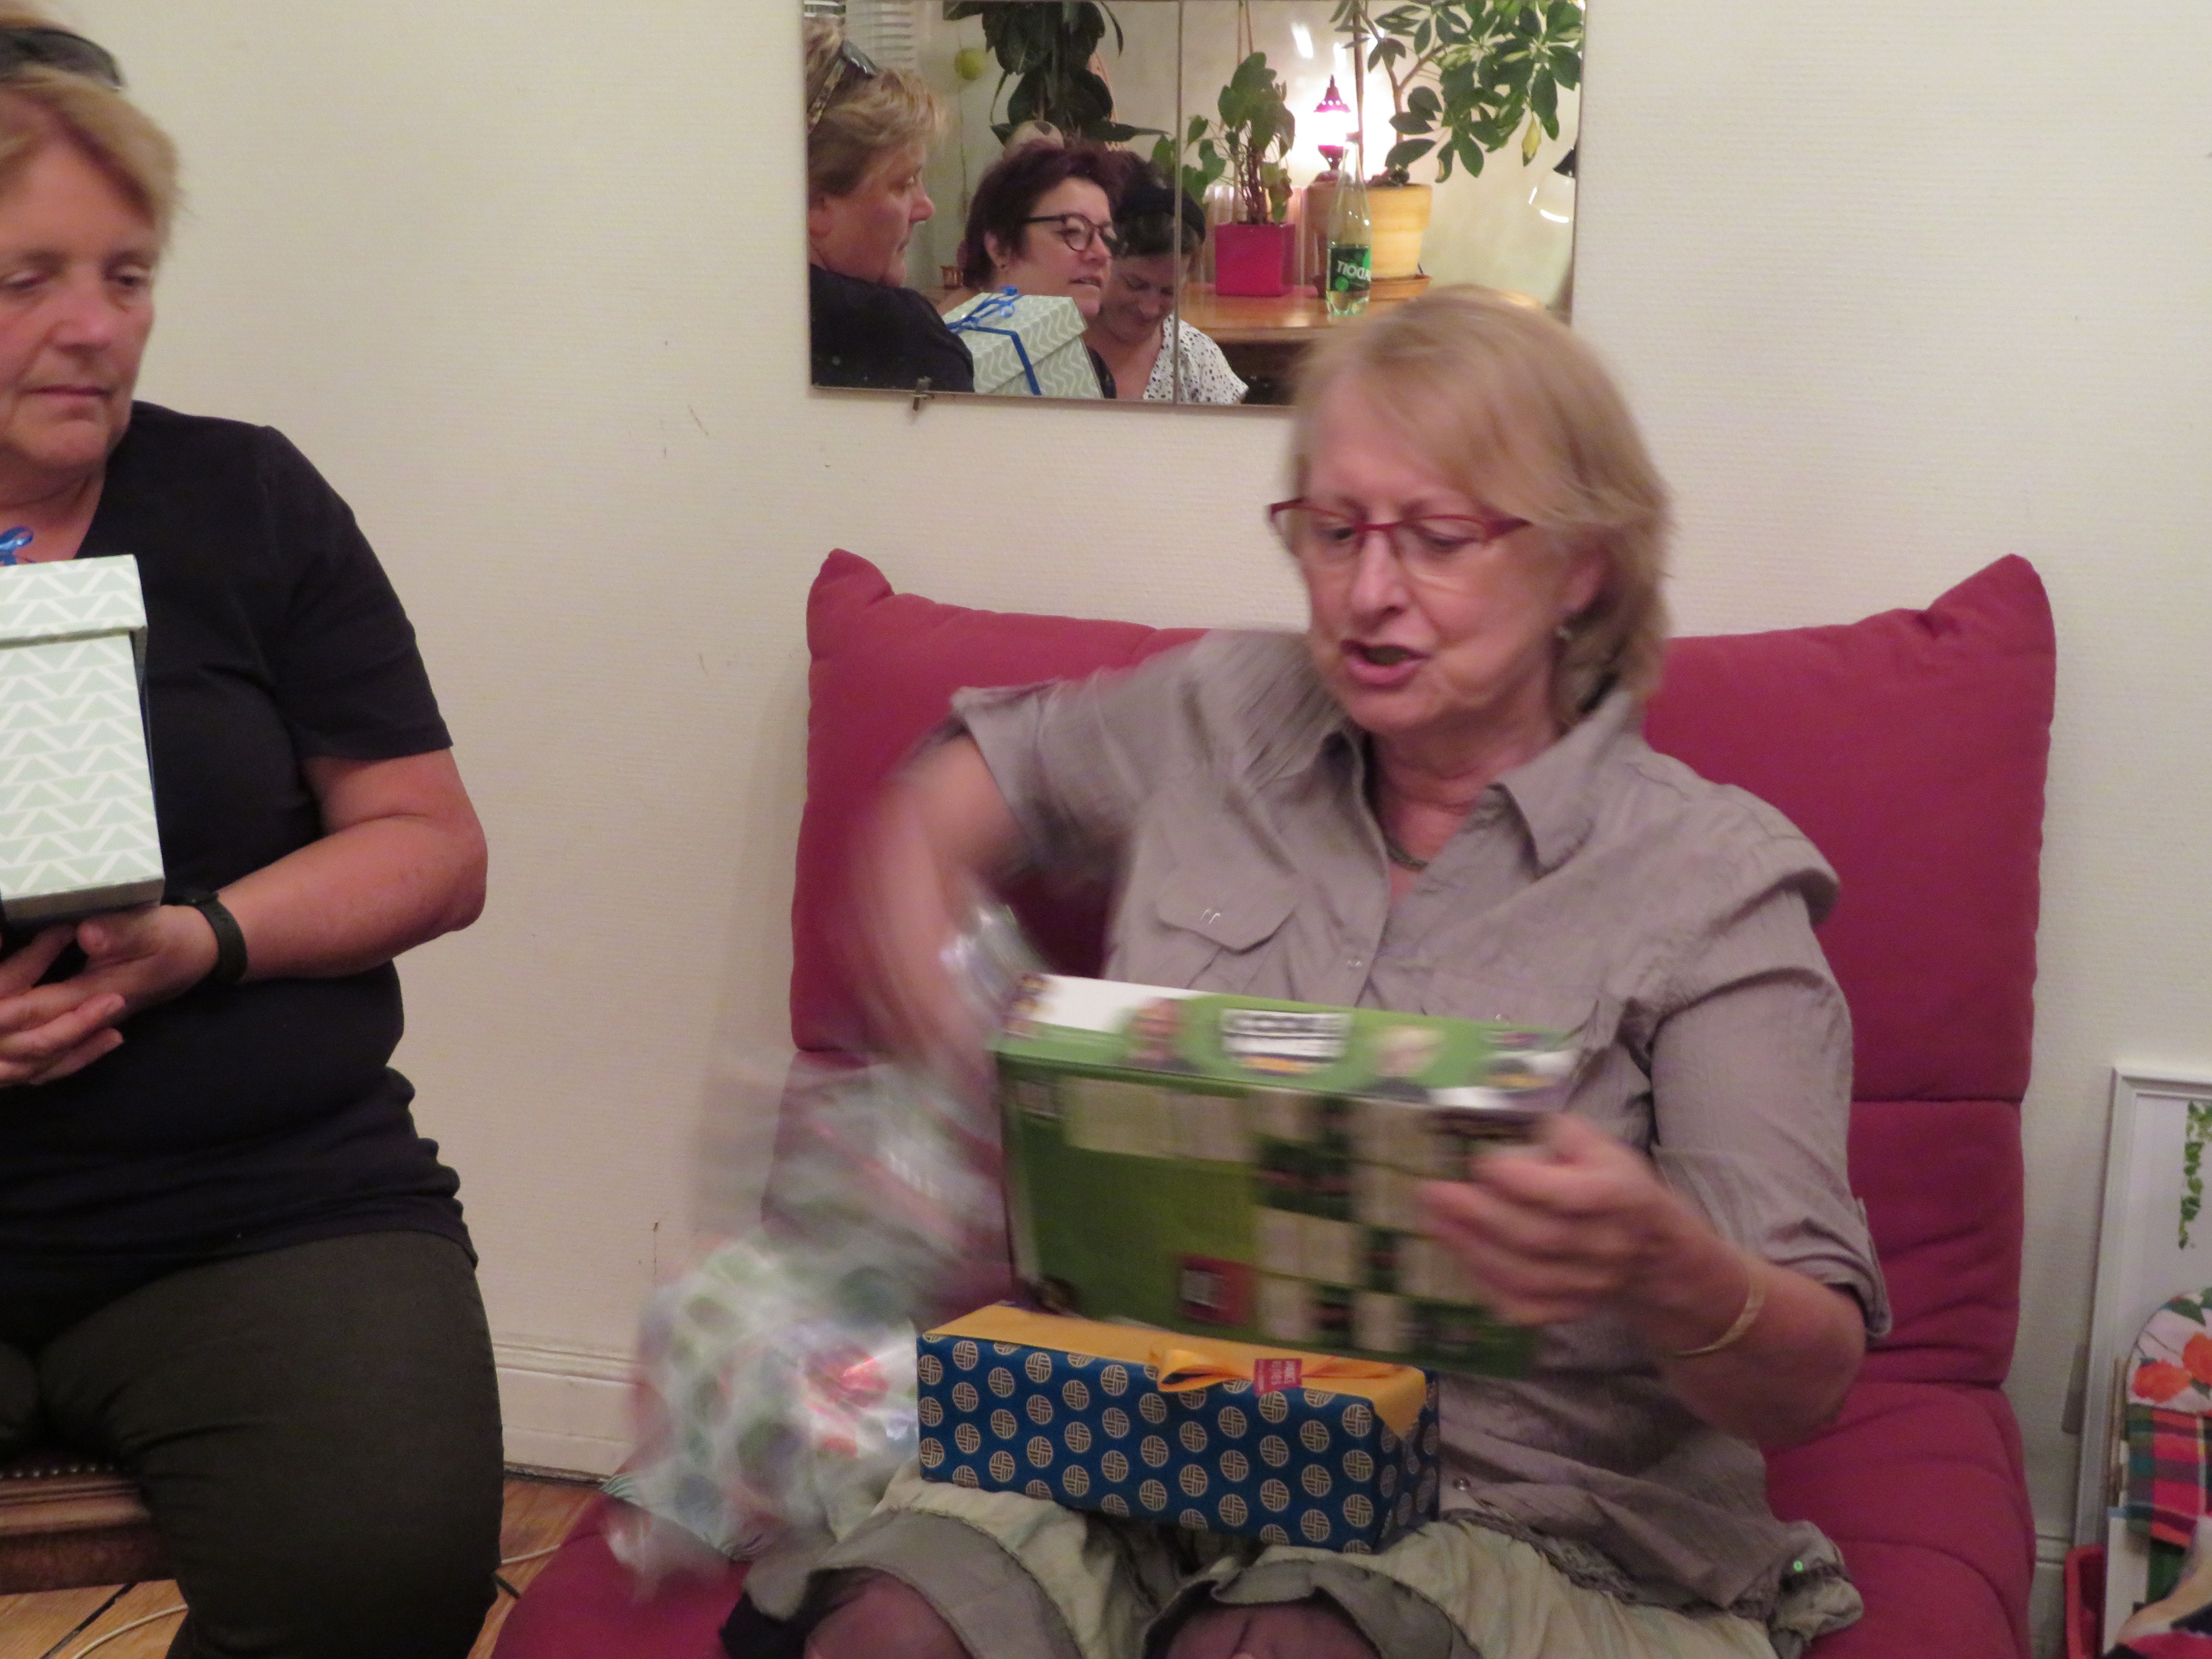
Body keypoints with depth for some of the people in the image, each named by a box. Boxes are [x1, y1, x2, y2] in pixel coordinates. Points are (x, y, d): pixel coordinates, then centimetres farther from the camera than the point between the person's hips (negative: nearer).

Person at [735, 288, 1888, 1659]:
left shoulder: (1709, 881, -3)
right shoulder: (1220, 720, 10)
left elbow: (1809, 1381, -8)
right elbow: (957, 791, 29)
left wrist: (1662, 1269, -31)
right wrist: (942, 1009, 10)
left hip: (1512, 1508, -2)